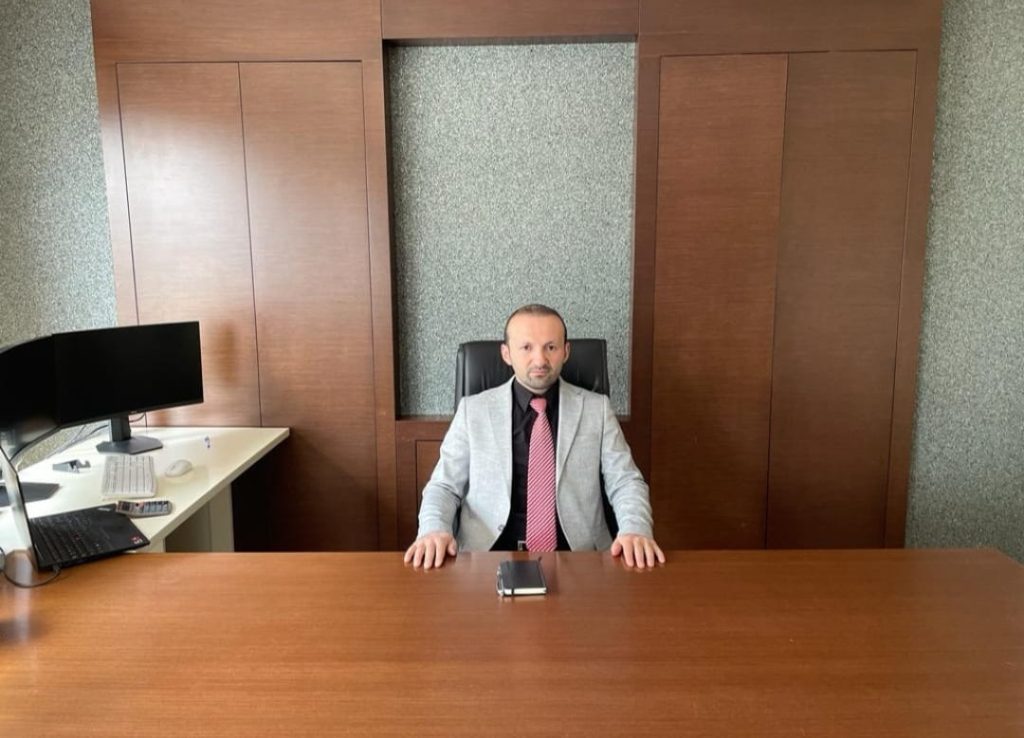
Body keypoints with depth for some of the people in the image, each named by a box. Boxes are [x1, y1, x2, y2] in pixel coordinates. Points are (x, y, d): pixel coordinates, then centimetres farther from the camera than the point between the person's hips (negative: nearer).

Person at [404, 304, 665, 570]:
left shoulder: (597, 408, 8)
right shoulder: (473, 409, 7)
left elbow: (626, 482, 7)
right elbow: (444, 486, 7)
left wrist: (636, 530, -14)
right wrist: (434, 530, -15)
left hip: (576, 556, 1)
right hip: (491, 556, 0)